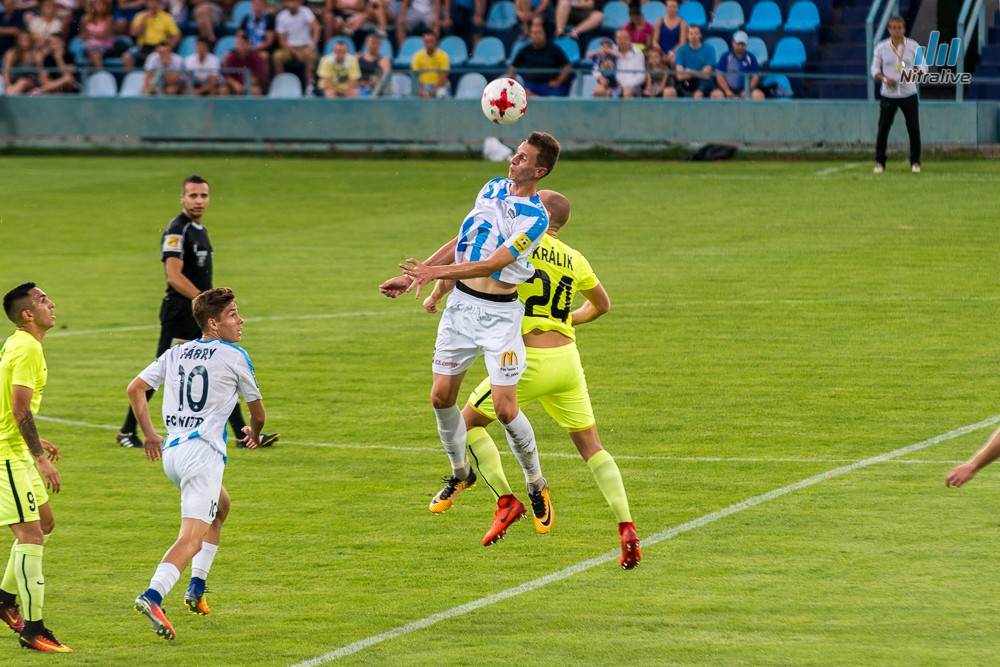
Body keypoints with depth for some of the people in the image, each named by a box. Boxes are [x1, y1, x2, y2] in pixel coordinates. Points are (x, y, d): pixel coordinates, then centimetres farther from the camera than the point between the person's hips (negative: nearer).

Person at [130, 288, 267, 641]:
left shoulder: (176, 353, 13)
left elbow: (135, 388, 10)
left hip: (171, 450, 7)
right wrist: (254, 434, 30)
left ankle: (197, 588, 24)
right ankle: (153, 595, -34)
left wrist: (149, 433, 17)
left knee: (221, 507, 30)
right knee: (192, 537, -13)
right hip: (203, 451, -7)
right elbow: (258, 412, 9)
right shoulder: (235, 357, -2)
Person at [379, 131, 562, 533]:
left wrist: (436, 272, -28)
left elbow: (492, 264, -23)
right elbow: (463, 242, 17)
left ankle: (537, 486, 11)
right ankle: (460, 473, 29)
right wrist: (413, 276, 16)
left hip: (500, 314, -6)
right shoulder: (492, 189, 7)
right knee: (441, 396, 6)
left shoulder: (536, 218, -16)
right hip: (461, 304, 6)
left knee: (505, 408, -11)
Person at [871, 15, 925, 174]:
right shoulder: (881, 47, 1)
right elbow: (875, 69, 4)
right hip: (888, 94, 0)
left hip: (909, 94, 0)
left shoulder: (913, 46, 0)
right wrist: (885, 78, -16)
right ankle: (879, 162, 7)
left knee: (914, 129, -2)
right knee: (883, 129, -2)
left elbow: (923, 67, 1)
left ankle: (915, 162, 9)